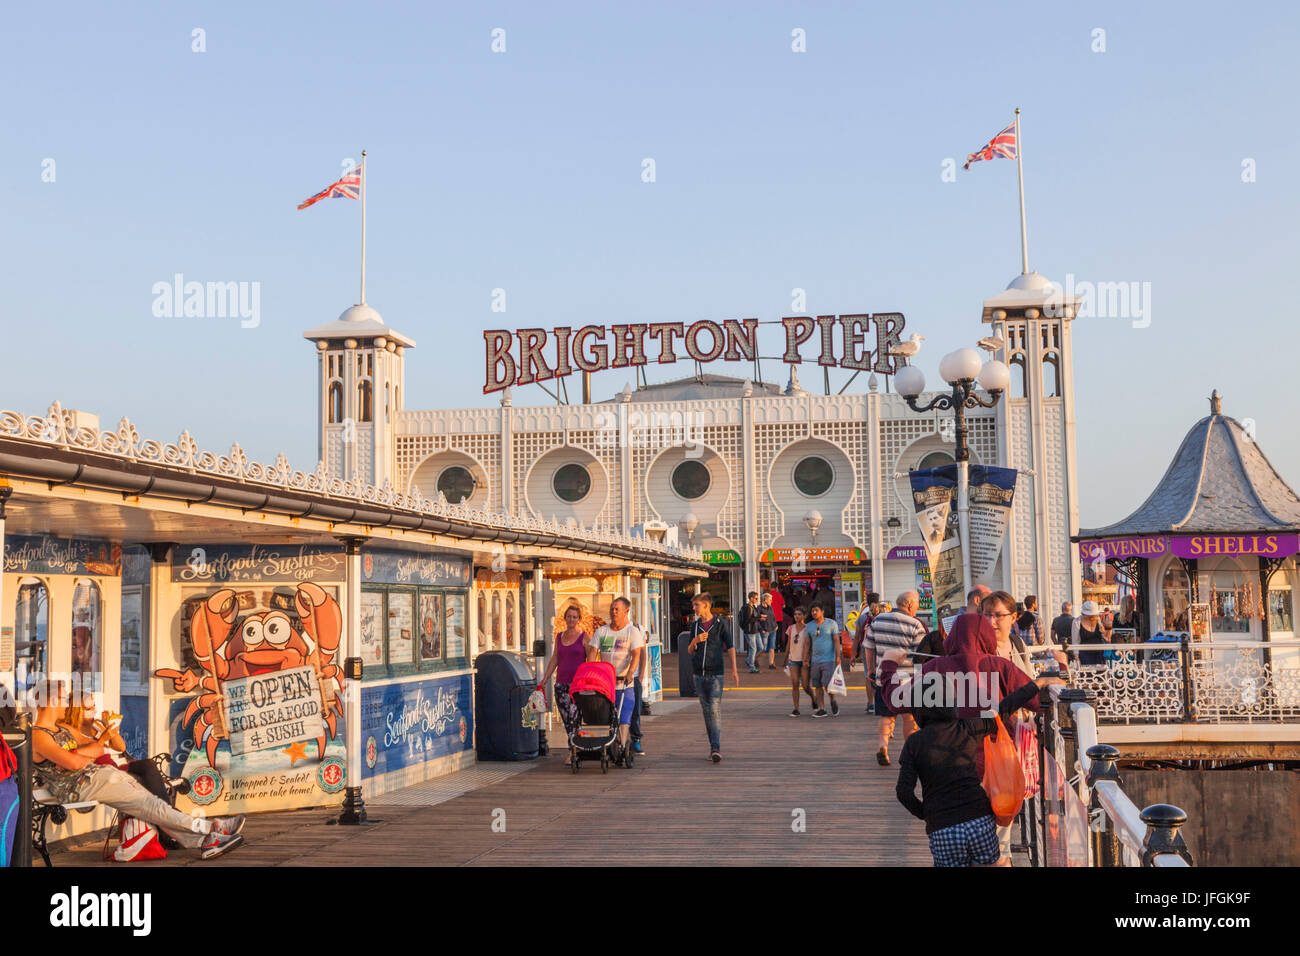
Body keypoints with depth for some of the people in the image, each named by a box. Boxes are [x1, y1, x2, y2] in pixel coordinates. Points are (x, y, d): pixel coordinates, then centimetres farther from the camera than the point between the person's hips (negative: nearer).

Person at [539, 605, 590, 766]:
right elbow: (554, 659, 18)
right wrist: (544, 679, 13)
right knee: (566, 720, 5)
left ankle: (573, 753, -11)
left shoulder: (585, 637, 0)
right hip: (561, 683, 5)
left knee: (574, 718, -13)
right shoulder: (559, 637, 15)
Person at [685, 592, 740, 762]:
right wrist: (695, 641, -8)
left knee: (715, 710, -13)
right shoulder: (695, 625, 11)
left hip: (715, 673, -4)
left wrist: (734, 670, -6)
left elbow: (730, 647, 1)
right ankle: (713, 747, 14)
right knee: (706, 711, 7)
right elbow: (690, 651, 14)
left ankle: (716, 748, -16)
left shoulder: (720, 623, -1)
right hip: (699, 674, 5)